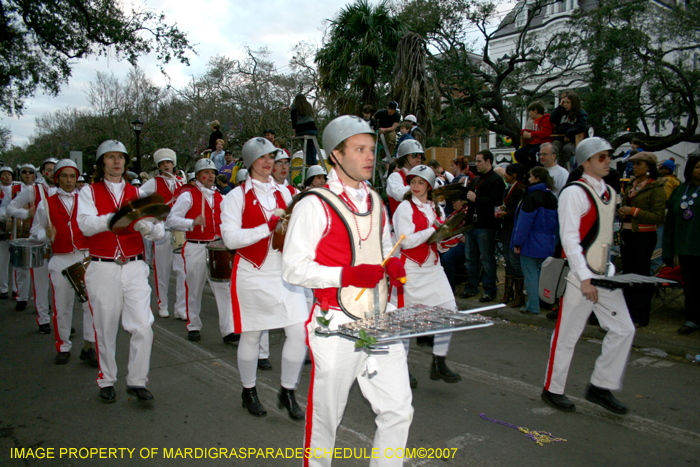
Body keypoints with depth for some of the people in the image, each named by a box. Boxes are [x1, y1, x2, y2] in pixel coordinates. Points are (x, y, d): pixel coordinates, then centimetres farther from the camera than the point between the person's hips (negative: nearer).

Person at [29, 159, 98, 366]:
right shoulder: (46, 204, 8)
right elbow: (36, 231, 10)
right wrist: (47, 235, -10)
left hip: (86, 257, 0)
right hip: (60, 261, 0)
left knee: (91, 303, -5)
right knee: (62, 306, 6)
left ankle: (89, 347, 6)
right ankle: (63, 347, 21)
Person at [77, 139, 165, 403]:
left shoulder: (136, 193, 10)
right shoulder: (89, 192, 5)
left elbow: (158, 230, -1)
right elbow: (86, 225, -15)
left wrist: (147, 227, -25)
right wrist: (117, 217, -31)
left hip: (134, 267, 2)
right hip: (103, 269, -1)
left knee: (143, 326, -6)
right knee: (105, 329, 7)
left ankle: (137, 381, 9)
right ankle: (107, 381, 24)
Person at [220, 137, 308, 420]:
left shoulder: (283, 193, 11)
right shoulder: (237, 196, -3)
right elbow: (230, 238, -13)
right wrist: (269, 227, -21)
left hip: (284, 273, 4)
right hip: (252, 274, -3)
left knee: (299, 331, -5)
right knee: (251, 335, 9)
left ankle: (288, 391, 16)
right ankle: (249, 392, 31)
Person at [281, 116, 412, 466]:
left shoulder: (375, 202, 12)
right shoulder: (315, 206, -11)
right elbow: (293, 269, -13)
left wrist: (393, 264, 4)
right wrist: (348, 275, -22)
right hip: (336, 327, -6)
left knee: (398, 410, 8)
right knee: (326, 416, 10)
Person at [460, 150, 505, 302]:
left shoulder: (496, 180, -8)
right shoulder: (476, 180, 20)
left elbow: (494, 201, -22)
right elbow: (467, 196, 27)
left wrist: (475, 199, -17)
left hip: (486, 226, -8)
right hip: (472, 224, 8)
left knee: (487, 260, -1)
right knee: (471, 258, 13)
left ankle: (489, 291, 7)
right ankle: (471, 288, 23)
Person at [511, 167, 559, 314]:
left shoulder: (532, 197, -16)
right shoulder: (552, 198, 9)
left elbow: (524, 223, -17)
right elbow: (557, 222, 15)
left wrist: (517, 243, -13)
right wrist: (553, 239, 21)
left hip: (531, 244, -8)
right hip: (548, 244, 8)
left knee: (530, 275, -2)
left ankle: (533, 307, 1)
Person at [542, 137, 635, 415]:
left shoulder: (609, 192, 13)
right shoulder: (574, 193, -13)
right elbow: (569, 238, -19)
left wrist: (606, 271, 15)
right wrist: (585, 278, -23)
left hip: (605, 274, 8)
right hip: (580, 276, -8)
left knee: (624, 329, 7)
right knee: (567, 335, 2)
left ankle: (601, 387, 20)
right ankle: (552, 390, 18)